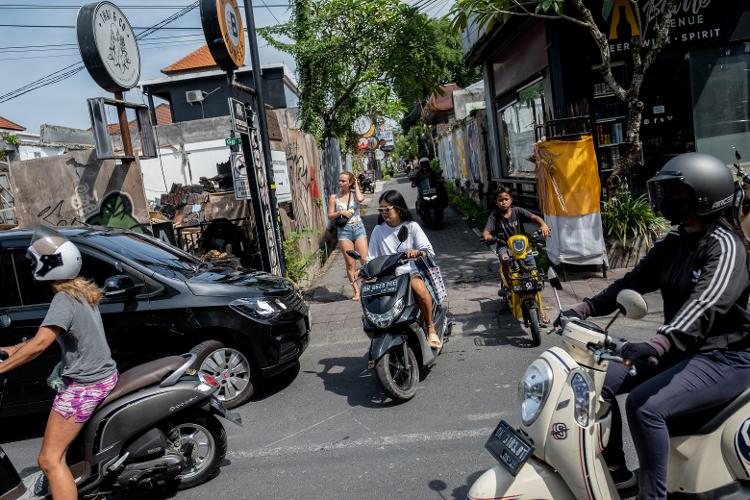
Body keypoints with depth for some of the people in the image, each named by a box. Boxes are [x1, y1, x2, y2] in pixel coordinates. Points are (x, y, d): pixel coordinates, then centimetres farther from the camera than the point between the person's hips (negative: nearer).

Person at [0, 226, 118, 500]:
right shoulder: (82, 291, 8)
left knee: (50, 459, -7)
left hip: (84, 385, -10)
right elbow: (51, 335, 17)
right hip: (103, 375, 10)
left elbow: (40, 343, -29)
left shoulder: (64, 299, -19)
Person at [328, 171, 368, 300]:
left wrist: (356, 185, -5)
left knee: (365, 260, -5)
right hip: (344, 231, 0)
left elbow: (360, 199, -20)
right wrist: (341, 213, -11)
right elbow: (330, 216, 6)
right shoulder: (334, 197, 5)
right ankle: (356, 291, 5)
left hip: (358, 228, 0)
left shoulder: (355, 194, 4)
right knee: (350, 263, 0)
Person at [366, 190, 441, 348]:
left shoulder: (411, 226, 5)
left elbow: (428, 250, -3)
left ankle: (431, 329, -17)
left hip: (411, 271, -2)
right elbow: (372, 258, 11)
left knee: (420, 288, -35)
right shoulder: (378, 231, 11)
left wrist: (417, 252, -25)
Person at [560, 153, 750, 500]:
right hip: (679, 351, 8)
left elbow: (706, 304, -34)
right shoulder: (671, 244, 8)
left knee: (644, 406, -28)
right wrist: (582, 310, -8)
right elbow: (633, 281, 5)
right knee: (602, 381, -2)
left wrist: (657, 344, -50)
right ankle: (616, 470, 11)